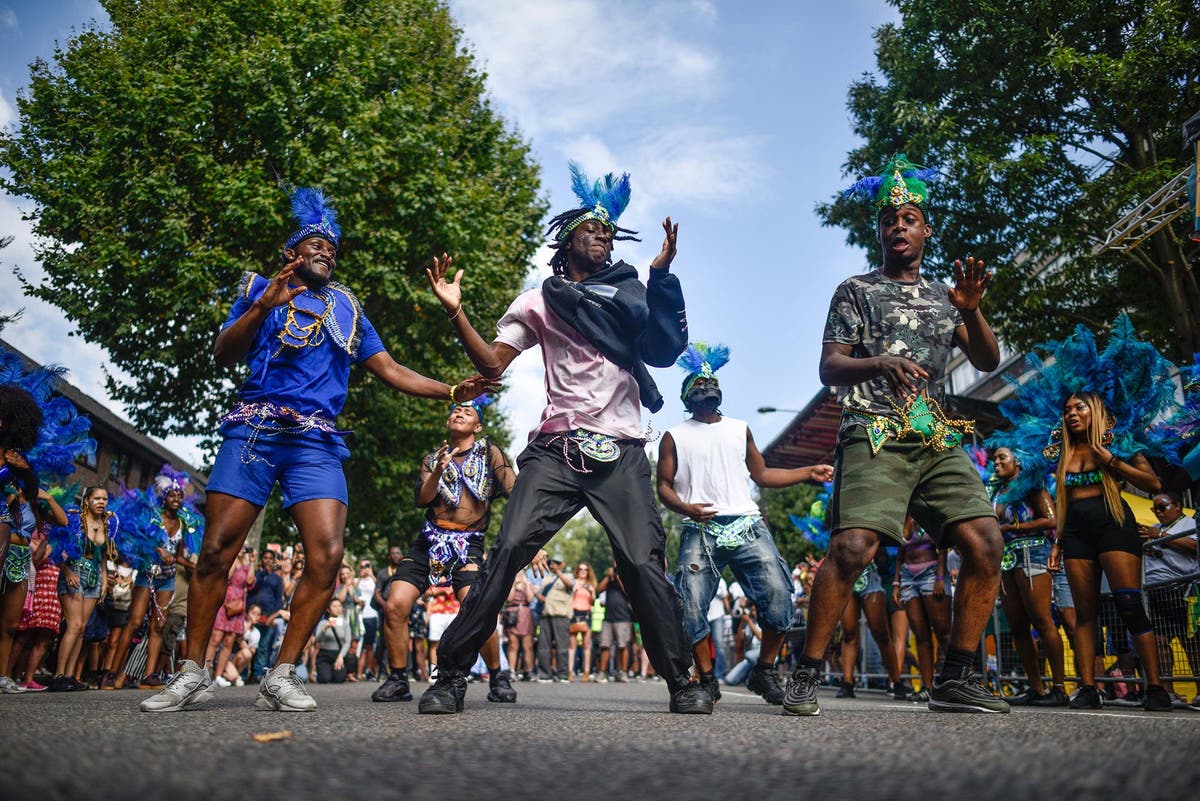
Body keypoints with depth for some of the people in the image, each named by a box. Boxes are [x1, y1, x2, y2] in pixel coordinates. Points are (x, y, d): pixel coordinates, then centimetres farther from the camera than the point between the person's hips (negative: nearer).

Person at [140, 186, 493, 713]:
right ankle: (192, 674, 8)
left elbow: (391, 372, 22)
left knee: (327, 555, -14)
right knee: (216, 550, -7)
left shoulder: (347, 311, 23)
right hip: (254, 428, -2)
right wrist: (264, 305, -10)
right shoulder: (261, 289, 17)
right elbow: (224, 354, 5)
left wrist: (451, 392, 11)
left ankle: (281, 676, -4)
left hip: (317, 441, 2)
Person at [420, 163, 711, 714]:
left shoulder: (631, 296, 18)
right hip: (557, 448, 0)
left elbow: (664, 350, 1)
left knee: (643, 564, -8)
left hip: (622, 452, 1)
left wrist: (662, 274, -7)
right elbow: (492, 364, 9)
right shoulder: (539, 302, 17)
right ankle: (451, 677, -2)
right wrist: (456, 312, -5)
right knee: (509, 550, -12)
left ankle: (681, 683, 6)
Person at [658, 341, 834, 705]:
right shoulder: (675, 436, 14)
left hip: (748, 527, 2)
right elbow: (664, 486, 9)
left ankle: (764, 672, 8)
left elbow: (761, 474, 25)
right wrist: (684, 507, -12)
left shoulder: (739, 429, 23)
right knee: (692, 607, -13)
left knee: (779, 596, -12)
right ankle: (707, 680, 7)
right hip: (700, 531, -2)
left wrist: (809, 472, 18)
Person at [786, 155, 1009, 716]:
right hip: (875, 437, -5)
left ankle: (955, 679, 3)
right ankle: (806, 676, -10)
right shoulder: (856, 291, 11)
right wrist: (876, 363, -19)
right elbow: (829, 368, 1)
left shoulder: (943, 297, 23)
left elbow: (988, 362, 15)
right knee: (853, 546, -22)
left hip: (938, 441, 5)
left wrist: (970, 310, -4)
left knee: (985, 543, -10)